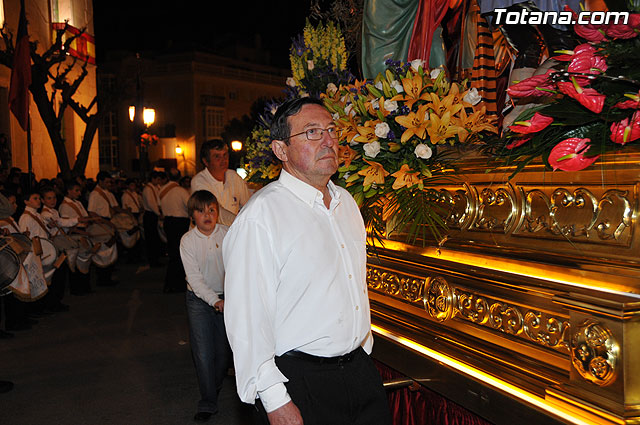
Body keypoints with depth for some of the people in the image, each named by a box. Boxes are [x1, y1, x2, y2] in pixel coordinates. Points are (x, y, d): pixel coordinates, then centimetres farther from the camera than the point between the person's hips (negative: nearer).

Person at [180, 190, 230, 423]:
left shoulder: (228, 234, -7)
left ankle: (216, 385, 38)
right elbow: (194, 277, -13)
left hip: (226, 296, 1)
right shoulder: (187, 240, -9)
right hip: (199, 299, -1)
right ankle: (208, 403, 13)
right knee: (203, 353, -2)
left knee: (223, 349, 9)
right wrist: (215, 300, -23)